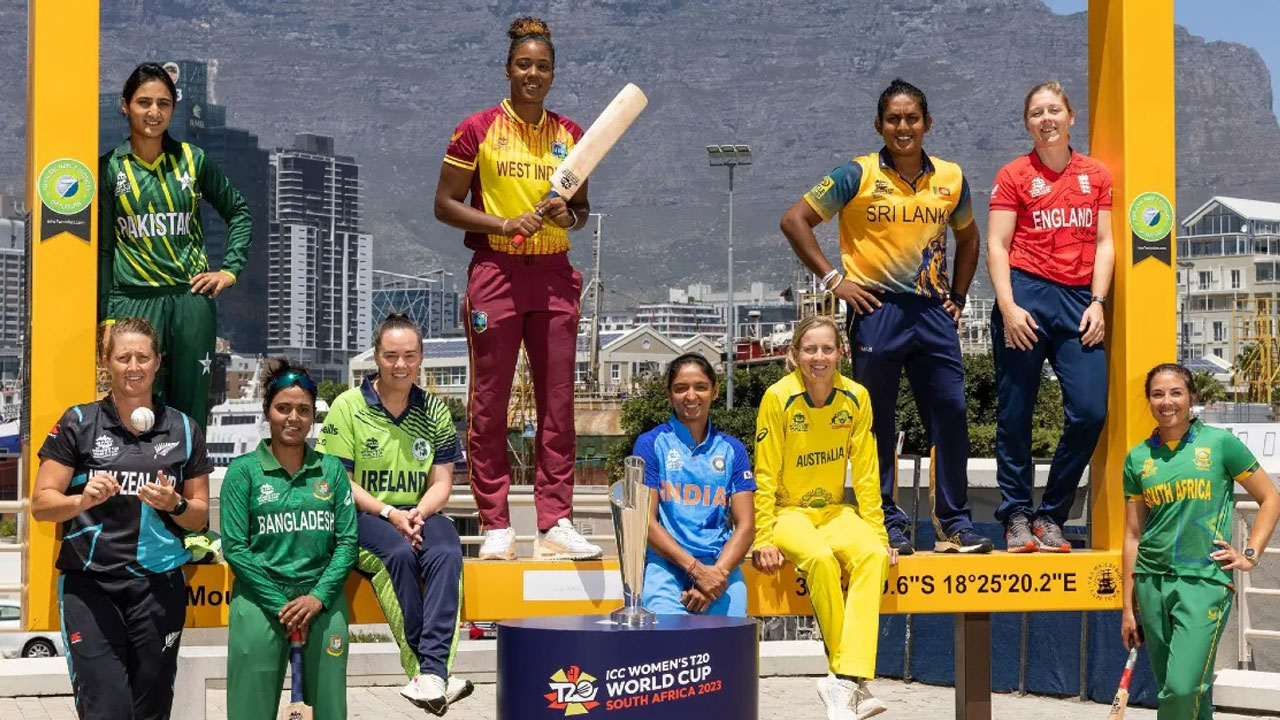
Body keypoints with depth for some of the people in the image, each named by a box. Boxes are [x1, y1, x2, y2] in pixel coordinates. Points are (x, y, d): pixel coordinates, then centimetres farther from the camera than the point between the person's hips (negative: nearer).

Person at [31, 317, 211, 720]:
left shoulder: (184, 430, 8)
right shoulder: (78, 423, 1)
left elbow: (200, 517, 13)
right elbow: (41, 505, 0)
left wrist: (175, 504, -8)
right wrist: (84, 499, -19)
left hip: (159, 586, 2)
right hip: (90, 584, -2)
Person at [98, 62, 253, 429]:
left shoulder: (193, 160, 7)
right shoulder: (110, 168, 4)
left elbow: (238, 211, 18)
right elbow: (103, 247, 6)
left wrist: (229, 270, 6)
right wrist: (105, 316, 3)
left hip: (192, 299, 1)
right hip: (133, 302, -1)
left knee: (191, 407, 2)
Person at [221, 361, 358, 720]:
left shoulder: (332, 469, 8)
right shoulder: (244, 470, 1)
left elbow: (347, 540, 4)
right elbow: (234, 547, -4)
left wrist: (318, 598, -9)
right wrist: (280, 603, -9)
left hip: (323, 604, 2)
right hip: (259, 604, -2)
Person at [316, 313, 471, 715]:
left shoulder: (434, 411, 11)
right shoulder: (349, 406, 0)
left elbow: (442, 482, 8)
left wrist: (419, 513, -14)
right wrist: (390, 513, -17)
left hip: (419, 514, 3)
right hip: (362, 516, -3)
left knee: (447, 554, -31)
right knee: (400, 554, -35)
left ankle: (432, 671, -42)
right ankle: (427, 673, -33)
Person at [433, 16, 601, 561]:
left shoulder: (570, 134, 11)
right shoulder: (478, 129, 0)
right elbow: (445, 204, 0)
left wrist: (569, 215, -4)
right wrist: (504, 224, -13)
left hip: (554, 275, 3)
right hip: (496, 273, -3)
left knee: (558, 402, 1)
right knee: (489, 403, -1)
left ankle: (555, 524, 4)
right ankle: (496, 526, 5)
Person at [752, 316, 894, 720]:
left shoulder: (856, 397, -3)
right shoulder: (779, 398, -11)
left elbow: (865, 473, 1)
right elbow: (765, 476, -9)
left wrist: (878, 534, -3)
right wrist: (763, 540, -15)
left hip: (834, 511, 3)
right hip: (787, 511, -3)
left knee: (872, 554, -29)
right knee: (820, 557, -35)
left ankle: (845, 682, -35)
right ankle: (855, 683, -24)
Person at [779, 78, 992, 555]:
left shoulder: (951, 178, 8)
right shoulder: (857, 175, -4)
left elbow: (967, 237, 25)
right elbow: (794, 220, -4)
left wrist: (957, 296, 13)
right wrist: (833, 279, -9)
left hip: (932, 311, 4)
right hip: (877, 310, -3)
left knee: (951, 414, 1)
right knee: (878, 423, 1)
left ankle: (955, 524, 11)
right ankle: (888, 525, 11)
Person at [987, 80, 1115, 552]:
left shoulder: (1096, 175, 12)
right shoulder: (1014, 176, 4)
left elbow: (1104, 243, 10)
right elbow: (996, 245, -1)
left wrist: (1097, 302, -2)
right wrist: (1008, 307, -12)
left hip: (1077, 299, 3)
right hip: (1026, 295, -2)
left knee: (1090, 411, -7)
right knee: (1015, 414, 0)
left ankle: (1050, 516, 9)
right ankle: (1016, 517, 12)